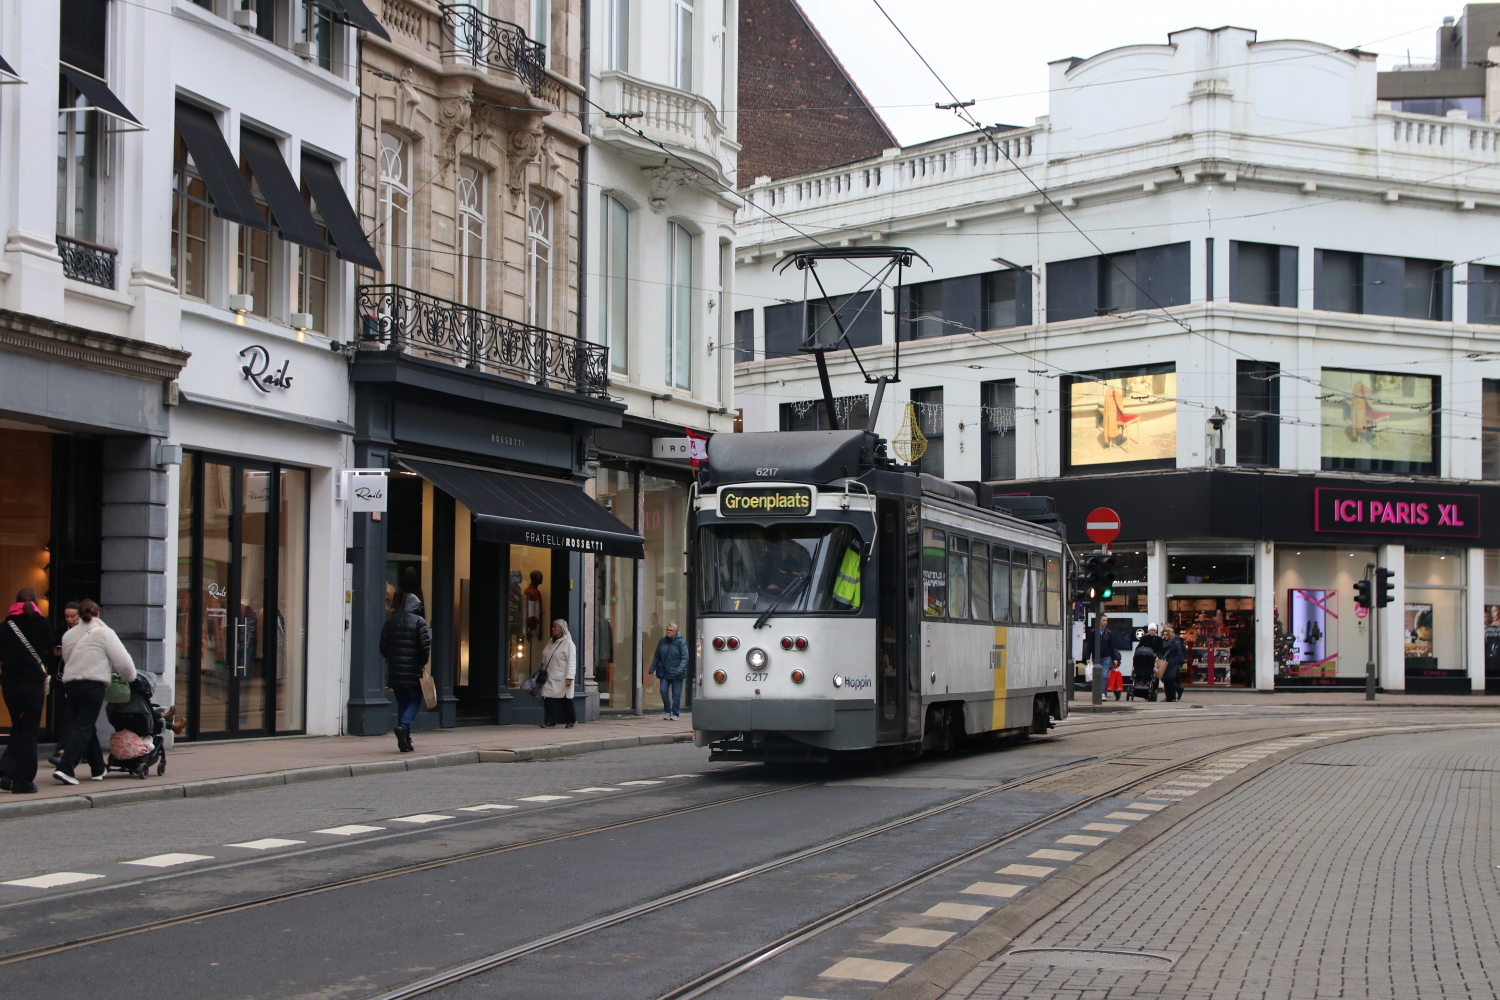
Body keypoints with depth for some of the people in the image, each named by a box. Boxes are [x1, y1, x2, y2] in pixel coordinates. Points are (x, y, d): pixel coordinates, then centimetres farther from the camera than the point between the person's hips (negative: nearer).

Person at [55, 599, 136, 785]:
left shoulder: (69, 635, 13)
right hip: (93, 685, -5)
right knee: (84, 728, -5)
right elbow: (122, 660, -6)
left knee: (82, 727, 15)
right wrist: (129, 678, 10)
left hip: (71, 683, 5)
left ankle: (98, 768, 22)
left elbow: (67, 659, 13)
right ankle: (65, 768, -17)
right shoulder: (104, 633, -3)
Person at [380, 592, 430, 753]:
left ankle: (404, 740, 8)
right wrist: (422, 662, 4)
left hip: (394, 671, 4)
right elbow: (425, 646, -12)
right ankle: (403, 726, -21)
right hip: (413, 672, -4)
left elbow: (383, 648, 7)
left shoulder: (390, 622, 8)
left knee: (401, 703, 12)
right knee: (414, 701, 5)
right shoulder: (419, 622, -6)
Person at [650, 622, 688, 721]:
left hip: (676, 674, -3)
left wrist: (680, 669, -24)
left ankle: (675, 713, 13)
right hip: (665, 673, 3)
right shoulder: (662, 641, 7)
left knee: (676, 694, 1)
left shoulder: (681, 642, -7)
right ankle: (667, 710, 11)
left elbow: (685, 657, -11)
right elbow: (656, 657, 16)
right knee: (663, 690, -7)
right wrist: (652, 669, 10)